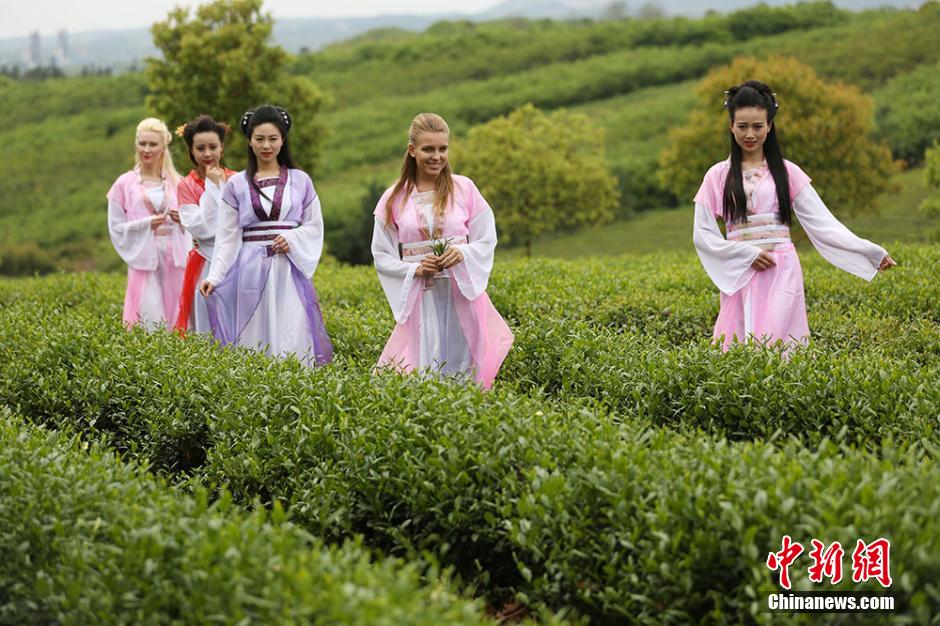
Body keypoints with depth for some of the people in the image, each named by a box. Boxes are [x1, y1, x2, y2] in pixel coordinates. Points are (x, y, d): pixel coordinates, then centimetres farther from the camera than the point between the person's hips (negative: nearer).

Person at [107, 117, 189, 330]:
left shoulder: (176, 182, 11)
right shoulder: (125, 184, 4)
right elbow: (115, 228, 2)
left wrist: (182, 219, -5)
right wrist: (146, 224, -11)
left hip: (174, 259, 3)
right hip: (145, 260, -3)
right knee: (149, 322, -11)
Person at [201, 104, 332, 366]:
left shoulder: (300, 180, 7)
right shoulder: (236, 184, 6)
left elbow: (315, 225, 11)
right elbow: (227, 237, 4)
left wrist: (292, 238, -9)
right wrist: (215, 276, -7)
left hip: (290, 270, 0)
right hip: (251, 272, 0)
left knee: (293, 343, -5)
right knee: (253, 345, -1)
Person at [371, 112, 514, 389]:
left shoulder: (464, 188, 4)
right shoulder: (394, 199, 3)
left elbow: (487, 241, 6)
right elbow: (382, 256, 6)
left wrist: (463, 253, -13)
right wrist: (414, 269, -11)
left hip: (463, 294, 0)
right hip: (420, 300, 0)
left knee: (463, 370, -2)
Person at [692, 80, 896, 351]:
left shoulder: (786, 172, 7)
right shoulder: (718, 176, 6)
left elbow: (822, 222, 4)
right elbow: (702, 235, 2)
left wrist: (870, 251, -4)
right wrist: (747, 253, -10)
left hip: (782, 273, -1)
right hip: (740, 275, 1)